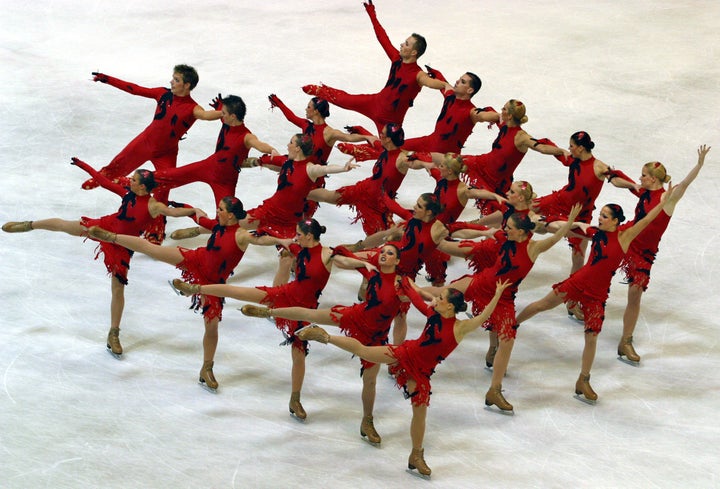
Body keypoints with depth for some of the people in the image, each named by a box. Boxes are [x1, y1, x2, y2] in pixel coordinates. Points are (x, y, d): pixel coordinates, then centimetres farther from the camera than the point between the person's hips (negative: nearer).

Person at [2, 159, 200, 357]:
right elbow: (104, 181, -1)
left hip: (121, 247, -4)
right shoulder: (127, 193, -11)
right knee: (62, 225, 18)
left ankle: (114, 335, 13)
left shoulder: (153, 206, -26)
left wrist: (194, 211, -59)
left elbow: (173, 211, -41)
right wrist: (83, 165, 4)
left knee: (118, 289, 1)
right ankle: (29, 225, 48)